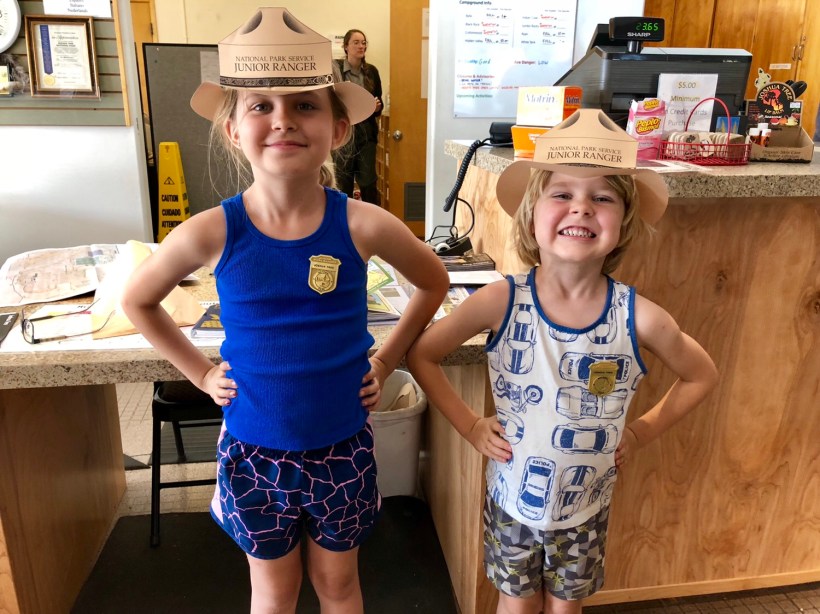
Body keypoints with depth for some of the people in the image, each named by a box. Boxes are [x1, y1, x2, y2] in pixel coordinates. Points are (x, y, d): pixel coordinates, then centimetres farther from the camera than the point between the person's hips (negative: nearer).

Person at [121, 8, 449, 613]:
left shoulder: (363, 226, -16)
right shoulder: (211, 233, -15)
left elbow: (434, 283, 2)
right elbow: (137, 299, 4)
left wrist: (385, 361, -1)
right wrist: (202, 373, -1)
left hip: (342, 447, 0)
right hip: (253, 451, 0)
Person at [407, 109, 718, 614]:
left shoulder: (639, 318, -20)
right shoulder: (501, 302, -23)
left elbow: (702, 375, 0)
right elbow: (422, 354, -9)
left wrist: (644, 431, -5)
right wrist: (469, 425, -11)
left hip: (586, 507, 1)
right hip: (512, 499, -1)